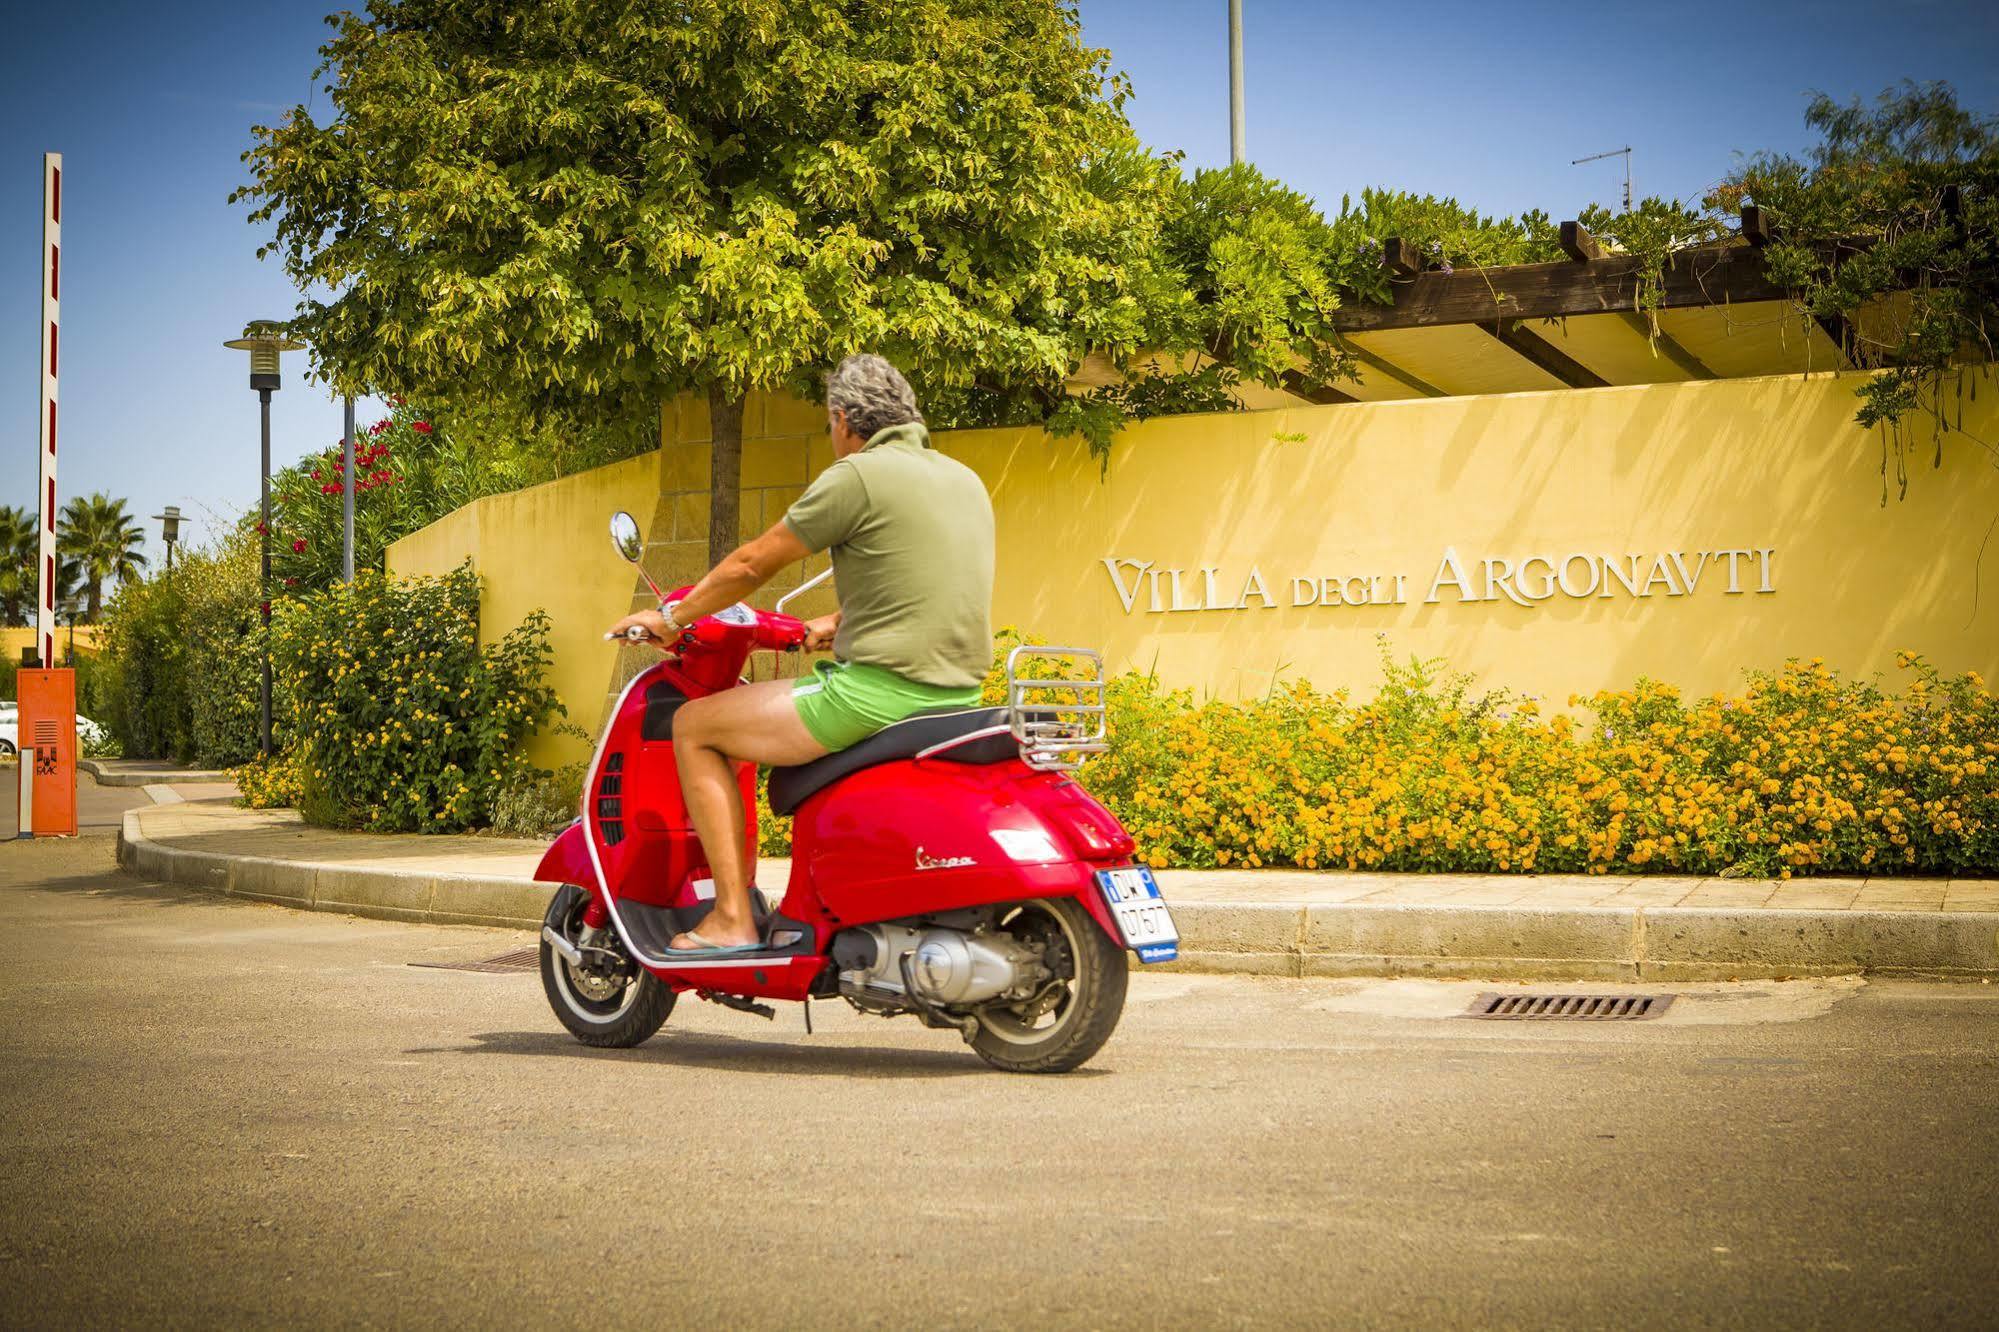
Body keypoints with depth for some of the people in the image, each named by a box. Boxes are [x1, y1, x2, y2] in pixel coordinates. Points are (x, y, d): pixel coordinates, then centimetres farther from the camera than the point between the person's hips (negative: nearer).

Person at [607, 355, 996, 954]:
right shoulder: (964, 478, 15)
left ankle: (732, 917, -3)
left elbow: (753, 564, -2)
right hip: (957, 696, 9)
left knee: (693, 726, 3)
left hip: (879, 691, -9)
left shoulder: (857, 475, -8)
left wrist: (671, 618, 11)